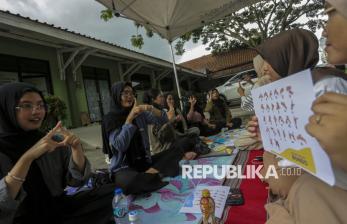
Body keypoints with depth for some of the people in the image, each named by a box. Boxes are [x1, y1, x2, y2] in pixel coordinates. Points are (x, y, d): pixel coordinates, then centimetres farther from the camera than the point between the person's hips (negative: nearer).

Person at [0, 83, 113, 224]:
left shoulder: (55, 140, -2)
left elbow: (76, 181, -4)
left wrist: (76, 148, -21)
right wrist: (28, 157, -32)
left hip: (60, 210, 3)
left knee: (110, 197, -13)